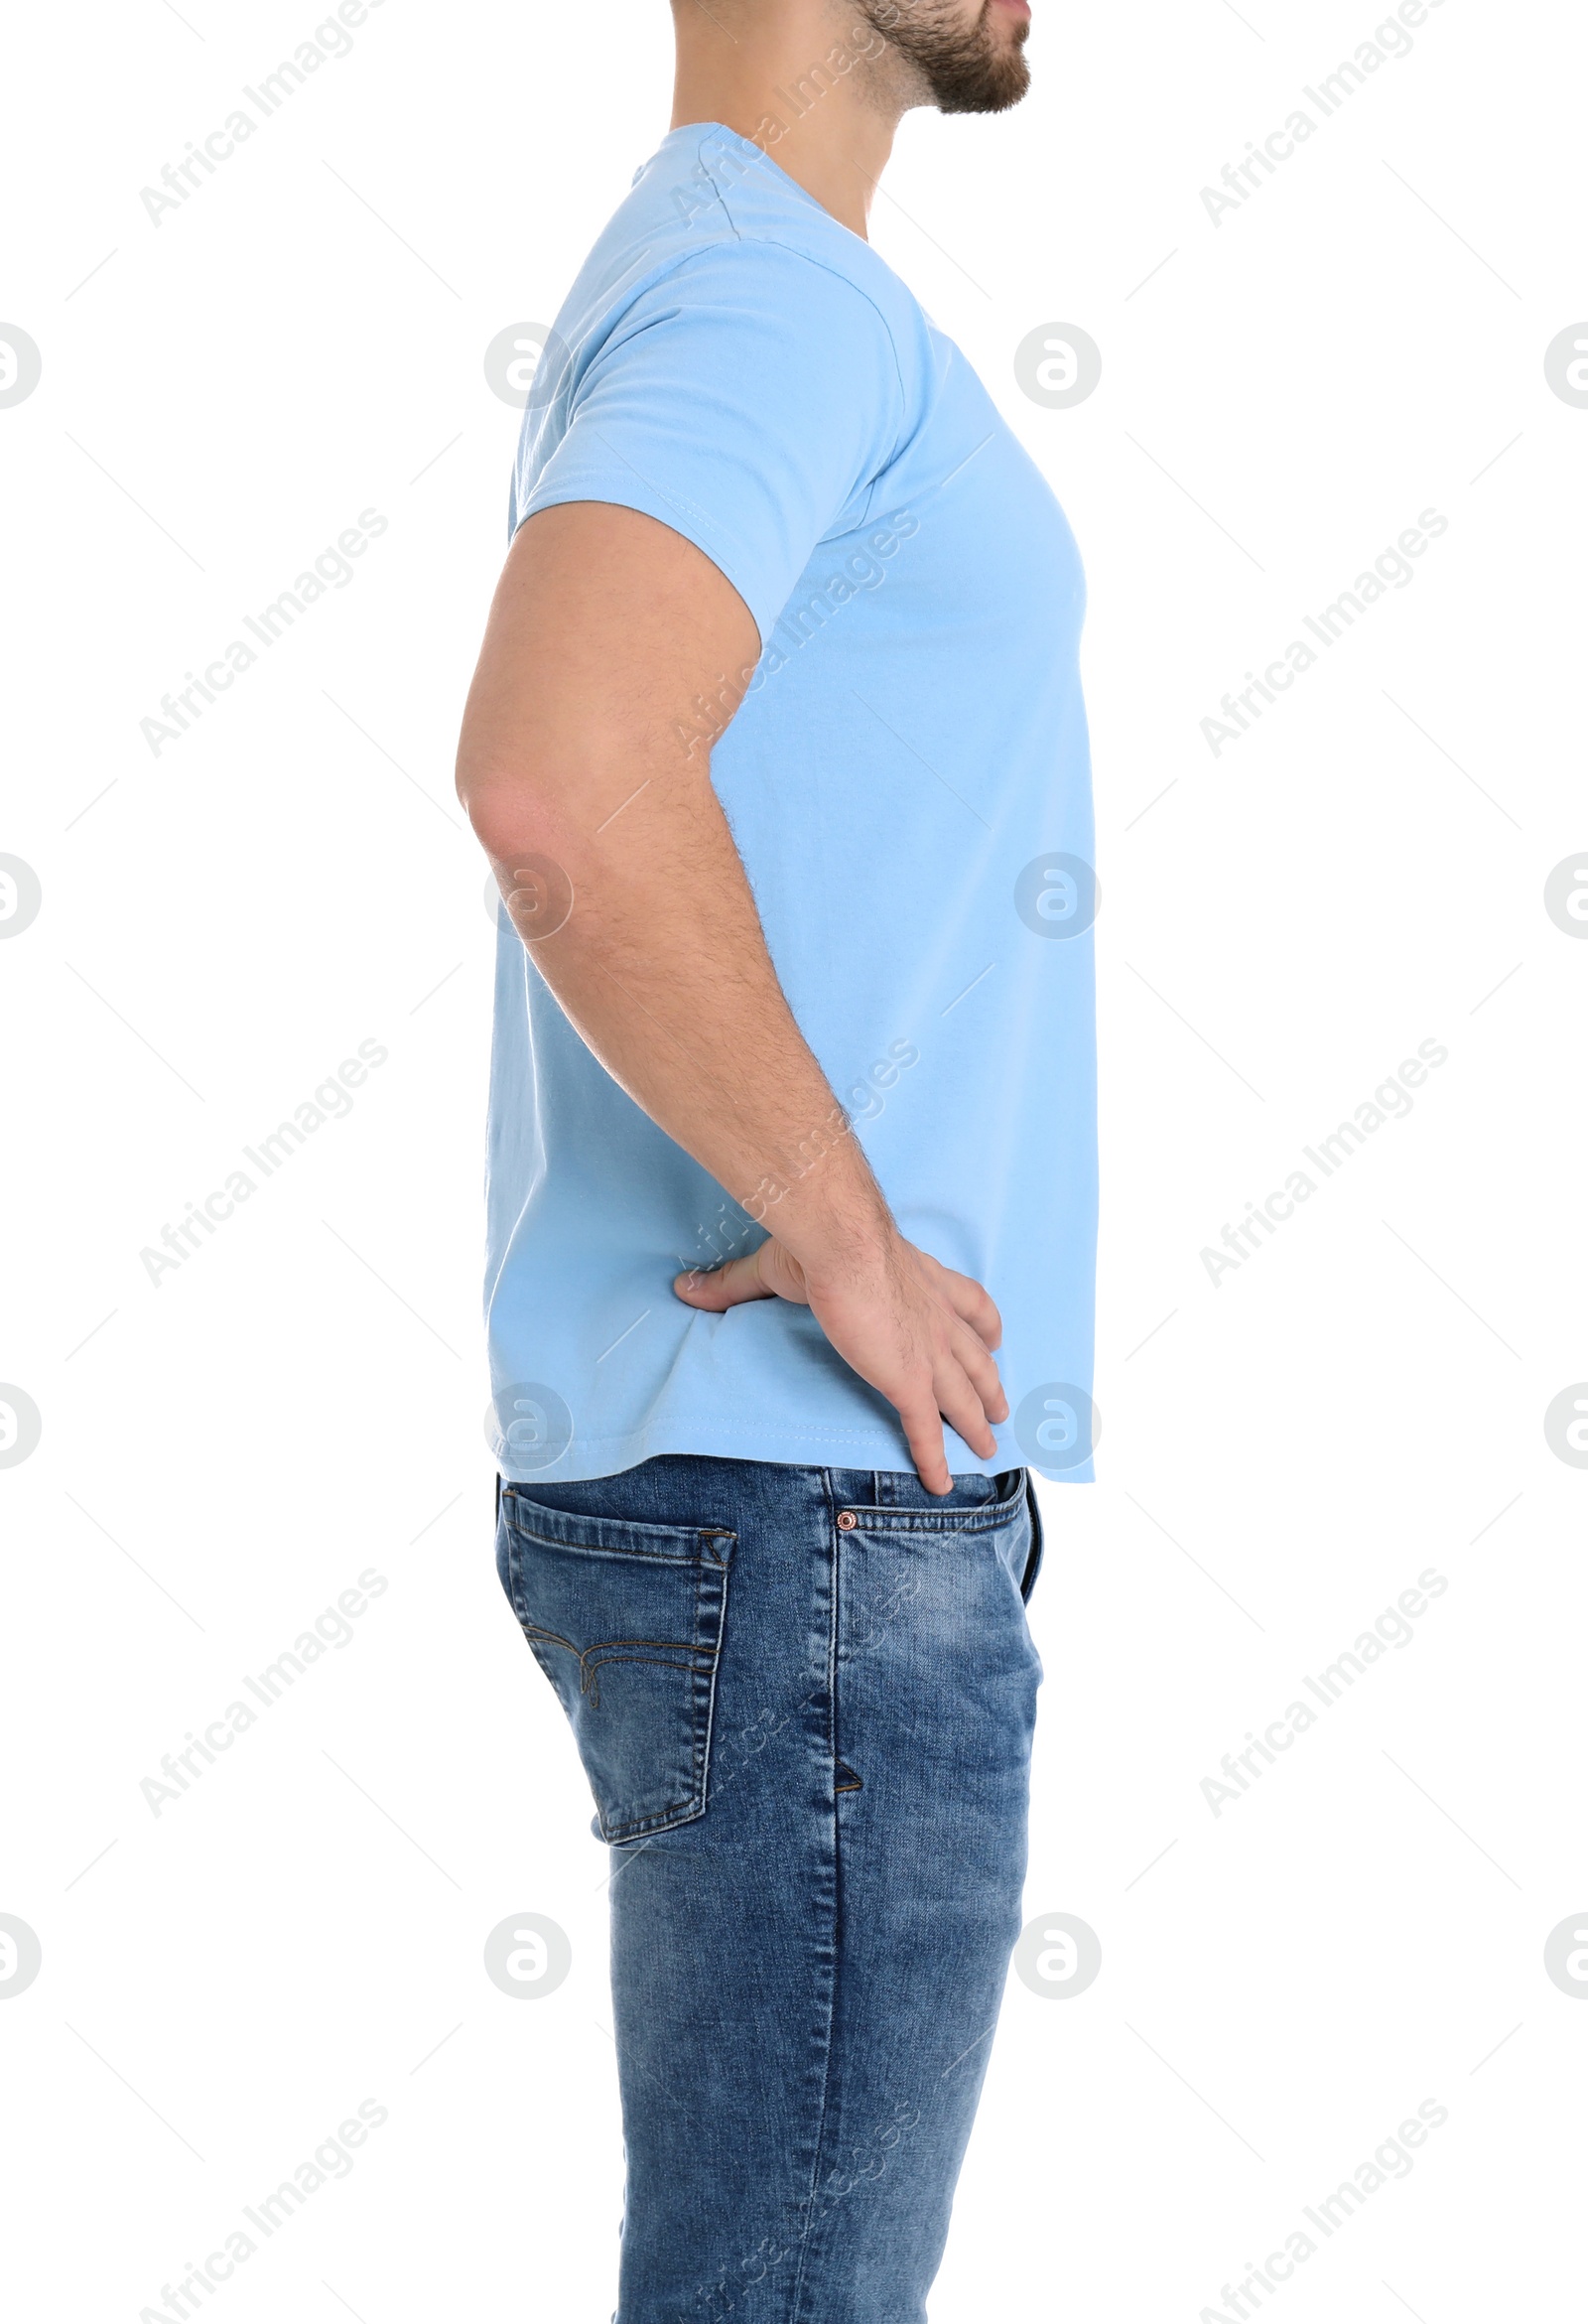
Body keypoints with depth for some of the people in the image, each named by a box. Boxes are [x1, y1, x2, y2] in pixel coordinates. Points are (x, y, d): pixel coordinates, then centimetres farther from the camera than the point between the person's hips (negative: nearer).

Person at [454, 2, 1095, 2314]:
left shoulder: (732, 291, 19)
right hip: (809, 1505, -10)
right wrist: (848, 1244, -21)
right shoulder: (768, 286, -14)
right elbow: (558, 784, -32)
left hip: (825, 1497, 10)